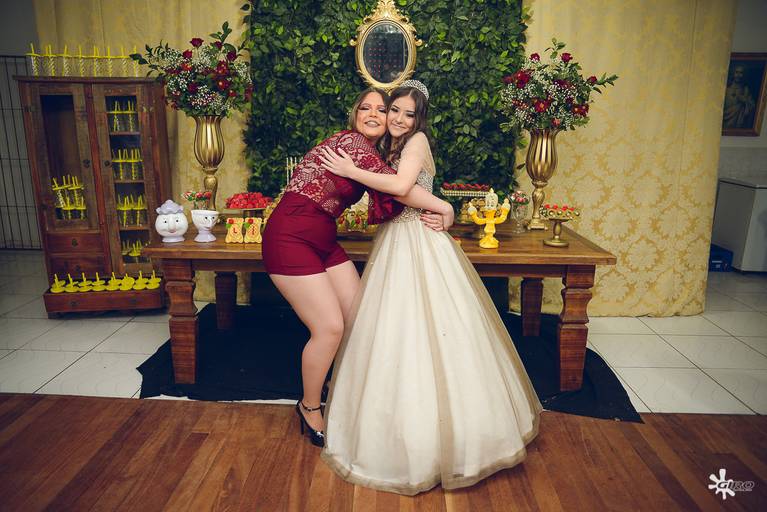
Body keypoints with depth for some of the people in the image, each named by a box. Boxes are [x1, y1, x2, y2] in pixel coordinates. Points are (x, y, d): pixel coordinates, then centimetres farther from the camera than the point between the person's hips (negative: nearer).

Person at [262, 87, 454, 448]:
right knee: (330, 327, -9)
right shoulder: (350, 141, -15)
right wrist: (443, 207, -13)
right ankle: (309, 407, 15)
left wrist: (426, 217, -16)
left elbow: (385, 207, 0)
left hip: (324, 242, 9)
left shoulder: (371, 154, 12)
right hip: (291, 239, -9)